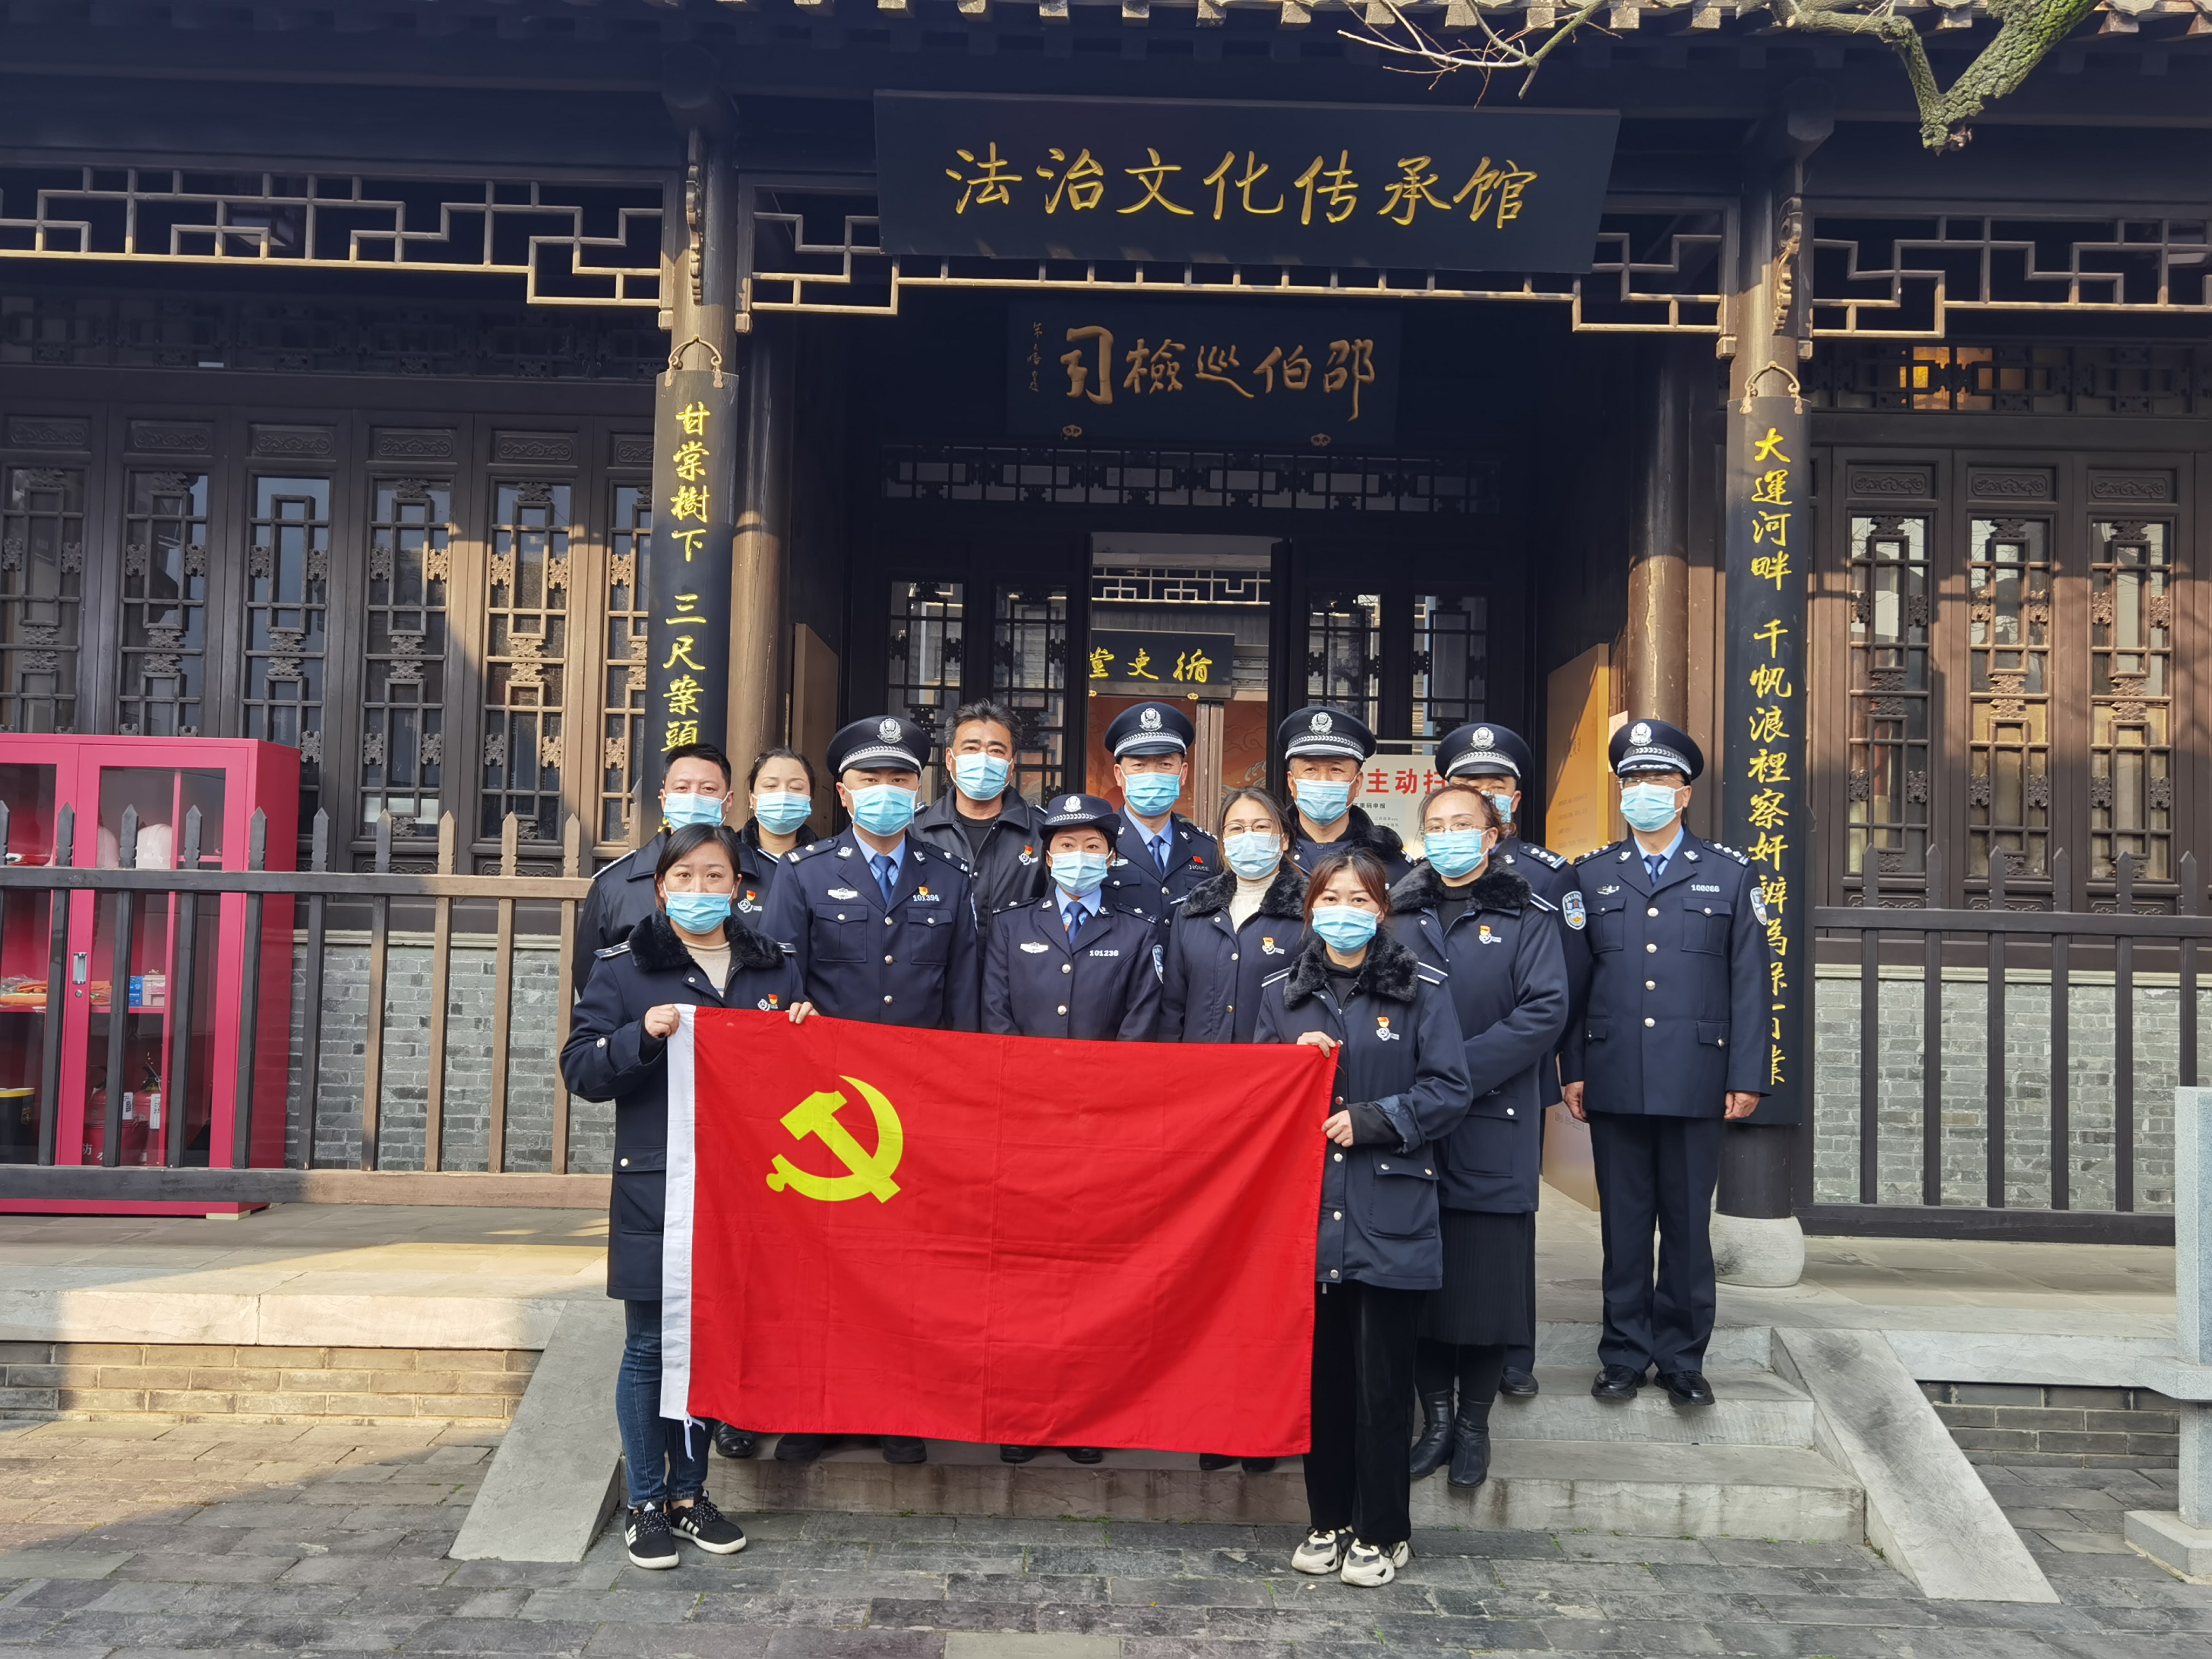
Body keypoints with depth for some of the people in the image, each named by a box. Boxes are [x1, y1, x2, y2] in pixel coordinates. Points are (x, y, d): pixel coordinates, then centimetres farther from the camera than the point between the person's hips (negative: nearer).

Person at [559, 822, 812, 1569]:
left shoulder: (774, 968, 10)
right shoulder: (623, 967, 1)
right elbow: (580, 1067, -4)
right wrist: (642, 1036, -19)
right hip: (653, 1188, -3)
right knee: (650, 1347, 3)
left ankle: (689, 1491, 24)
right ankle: (646, 1503, 16)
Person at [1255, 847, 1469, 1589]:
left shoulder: (1421, 990, -1)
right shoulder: (1282, 992, 9)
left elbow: (1448, 1091, -4)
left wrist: (1367, 1119, -13)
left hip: (1389, 1216, -3)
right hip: (1307, 1209, 3)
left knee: (1382, 1380, 3)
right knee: (1320, 1373, 11)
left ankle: (1382, 1533, 17)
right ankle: (1328, 1521, 25)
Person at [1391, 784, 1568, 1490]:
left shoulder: (1527, 919, 4)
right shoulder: (1400, 915, 14)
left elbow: (1544, 1011, -7)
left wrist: (1461, 1073, -16)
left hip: (1492, 1127, -2)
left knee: (1488, 1272, 1)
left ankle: (1474, 1423, 15)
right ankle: (1435, 1416, 17)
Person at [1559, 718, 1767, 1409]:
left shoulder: (1730, 874, 6)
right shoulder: (1591, 876, 9)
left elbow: (1749, 982, 3)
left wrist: (1746, 1077, -2)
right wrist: (1571, 1070, 1)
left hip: (1696, 1083, -1)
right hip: (1615, 1083, 1)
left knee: (1688, 1223, 6)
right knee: (1623, 1222, 7)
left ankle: (1683, 1358, 18)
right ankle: (1626, 1354, 18)